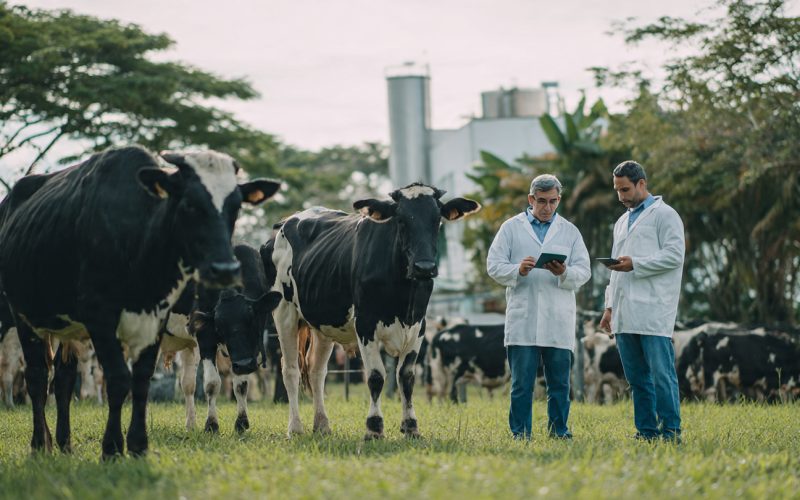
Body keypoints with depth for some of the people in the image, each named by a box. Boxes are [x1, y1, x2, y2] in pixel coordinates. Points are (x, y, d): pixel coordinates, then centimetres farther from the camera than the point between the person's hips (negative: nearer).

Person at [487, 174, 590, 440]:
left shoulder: (570, 231, 14)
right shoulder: (511, 228, 10)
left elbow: (584, 271, 6)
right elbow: (494, 266, 4)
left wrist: (564, 273, -15)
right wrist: (518, 270, -16)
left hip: (559, 321, 1)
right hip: (522, 319, -1)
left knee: (559, 382, 2)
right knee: (521, 382, -1)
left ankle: (559, 430, 11)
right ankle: (520, 432, 4)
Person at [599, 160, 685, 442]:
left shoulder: (664, 215, 1)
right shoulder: (622, 222, 25)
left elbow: (675, 255, -11)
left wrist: (635, 264, -13)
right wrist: (610, 307, 19)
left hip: (653, 311, -7)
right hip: (625, 314, 7)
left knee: (661, 374, -9)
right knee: (637, 378, 7)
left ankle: (671, 431, -7)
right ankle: (646, 431, 11)